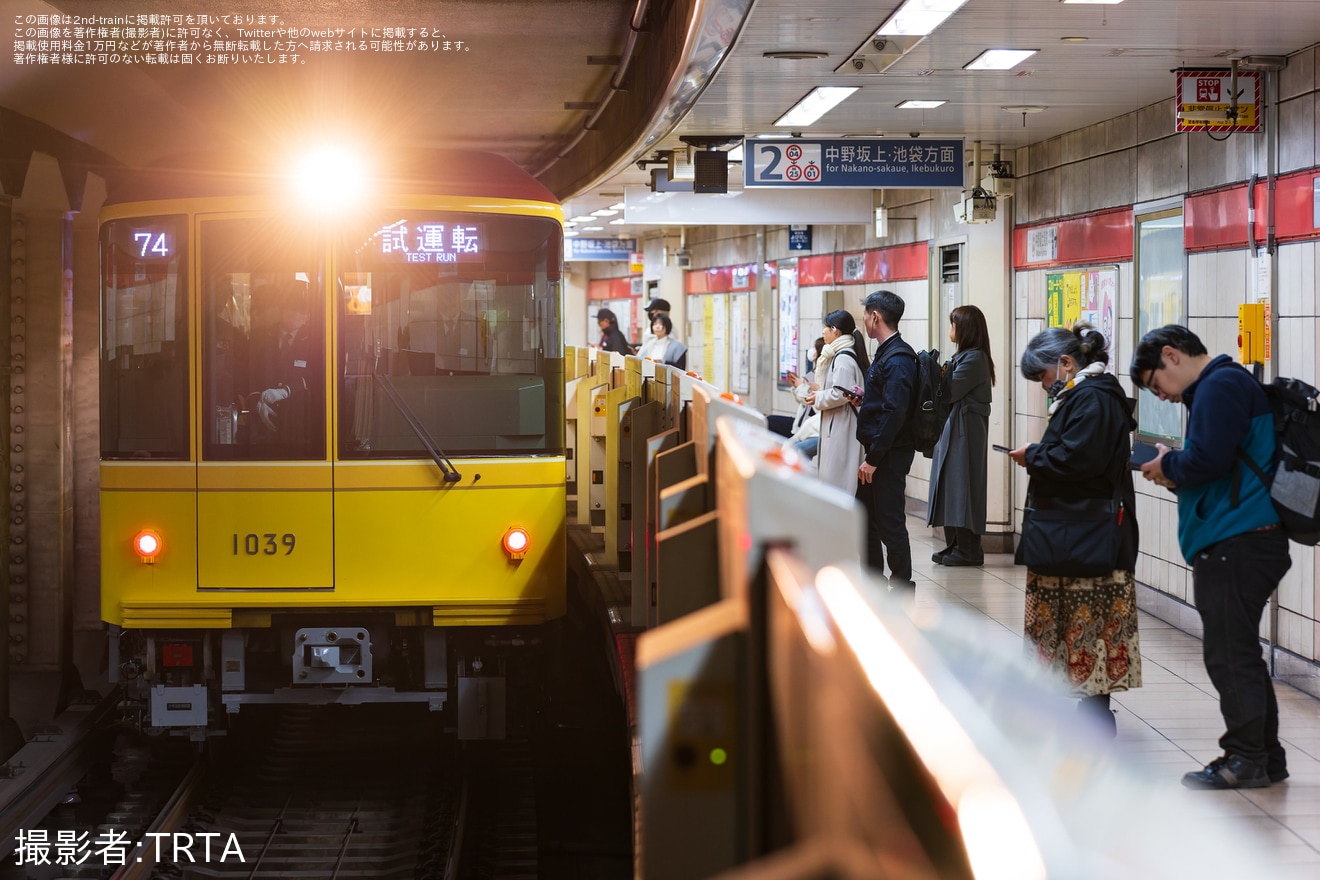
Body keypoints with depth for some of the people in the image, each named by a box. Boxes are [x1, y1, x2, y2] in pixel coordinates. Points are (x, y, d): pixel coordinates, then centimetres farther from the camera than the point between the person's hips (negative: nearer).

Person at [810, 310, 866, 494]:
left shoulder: (843, 358, -15)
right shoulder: (839, 355, 15)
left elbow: (840, 394, -23)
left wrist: (818, 399, -9)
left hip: (841, 428, -10)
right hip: (835, 426, 10)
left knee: (835, 478, -8)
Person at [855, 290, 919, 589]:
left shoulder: (898, 359, -18)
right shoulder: (886, 354, 13)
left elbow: (894, 413, -24)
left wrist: (874, 458, -22)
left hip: (889, 456, -10)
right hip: (878, 454, 10)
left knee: (890, 524, -4)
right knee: (866, 519, 16)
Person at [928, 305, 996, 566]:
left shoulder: (974, 359, -15)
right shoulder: (964, 356, 15)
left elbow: (948, 392, -19)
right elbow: (950, 391, 11)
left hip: (965, 432, -10)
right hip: (953, 430, 10)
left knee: (961, 487, -7)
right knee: (952, 487, 11)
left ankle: (968, 550, -2)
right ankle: (956, 545, 16)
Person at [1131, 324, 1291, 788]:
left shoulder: (1220, 386, -11)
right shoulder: (1230, 383, 22)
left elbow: (1208, 458, -21)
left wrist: (1168, 464, -3)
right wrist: (1177, 473, 9)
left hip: (1236, 542, -11)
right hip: (1247, 540, 11)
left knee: (1230, 654, -5)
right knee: (1239, 653, 15)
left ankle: (1246, 759, 1)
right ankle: (1265, 758, 20)